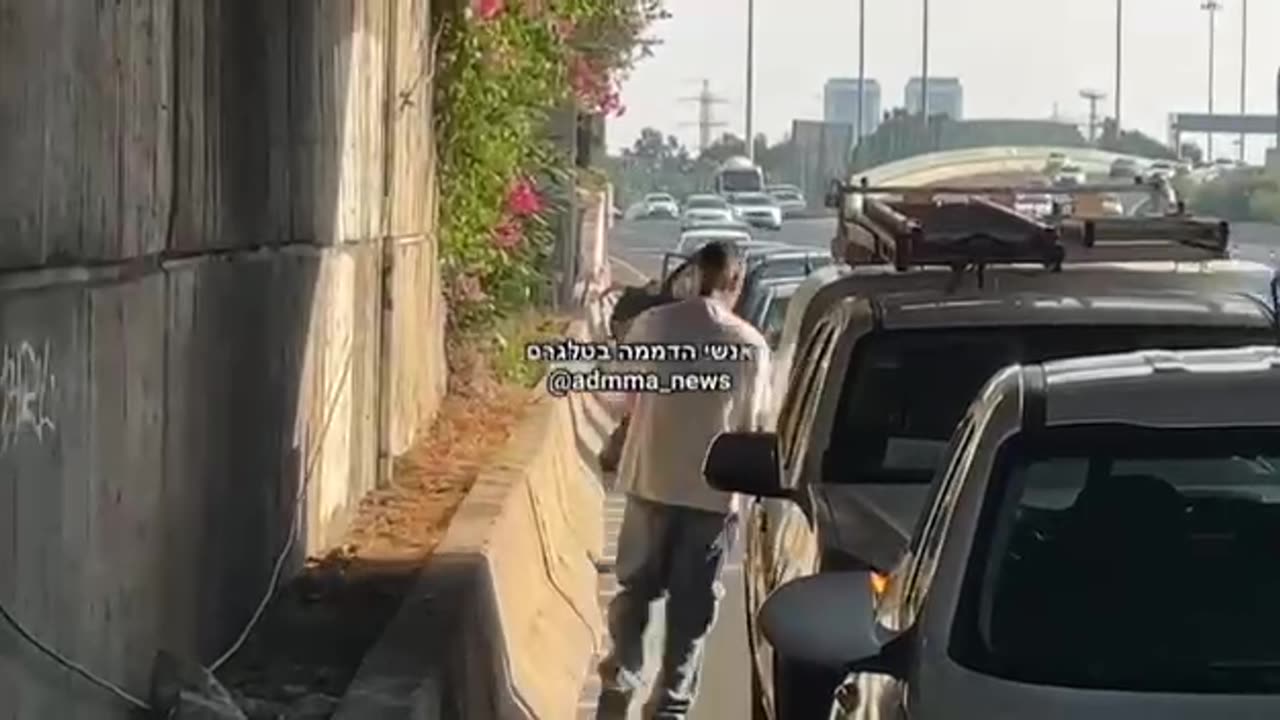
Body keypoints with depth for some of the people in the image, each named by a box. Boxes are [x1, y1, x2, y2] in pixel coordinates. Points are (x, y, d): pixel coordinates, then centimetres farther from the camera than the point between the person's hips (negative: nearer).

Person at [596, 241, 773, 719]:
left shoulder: (650, 324, -5)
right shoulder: (749, 345, -9)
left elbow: (627, 395, 7)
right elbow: (754, 427, -3)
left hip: (650, 479, 2)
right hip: (713, 488, -2)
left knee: (635, 588, 19)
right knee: (692, 606, 7)